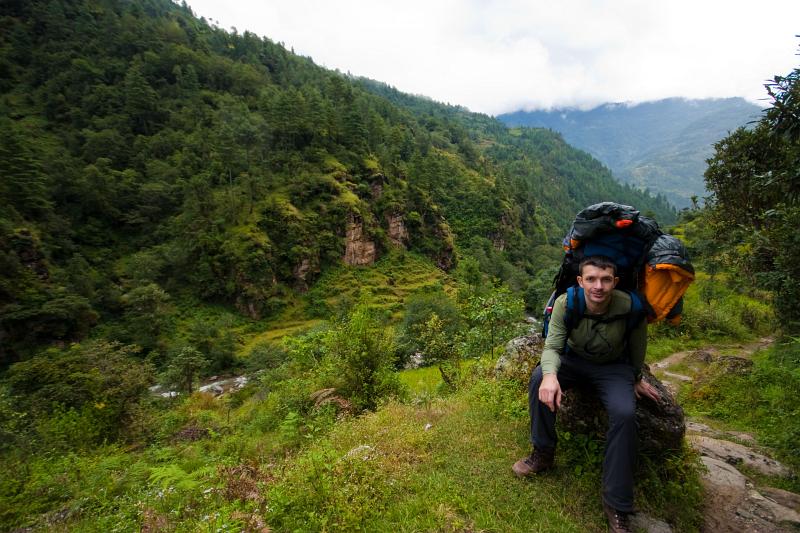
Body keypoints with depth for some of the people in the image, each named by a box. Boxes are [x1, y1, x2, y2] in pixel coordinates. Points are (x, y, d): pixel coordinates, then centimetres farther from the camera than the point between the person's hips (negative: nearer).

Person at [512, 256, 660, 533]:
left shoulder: (630, 307, -25)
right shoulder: (565, 303, -25)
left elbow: (637, 346, -5)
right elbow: (552, 346, -26)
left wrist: (637, 379, 10)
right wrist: (550, 374, -48)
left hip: (614, 367, -1)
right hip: (574, 360, 1)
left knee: (624, 414, -27)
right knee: (539, 377, -26)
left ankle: (617, 506, -10)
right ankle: (543, 453, -6)